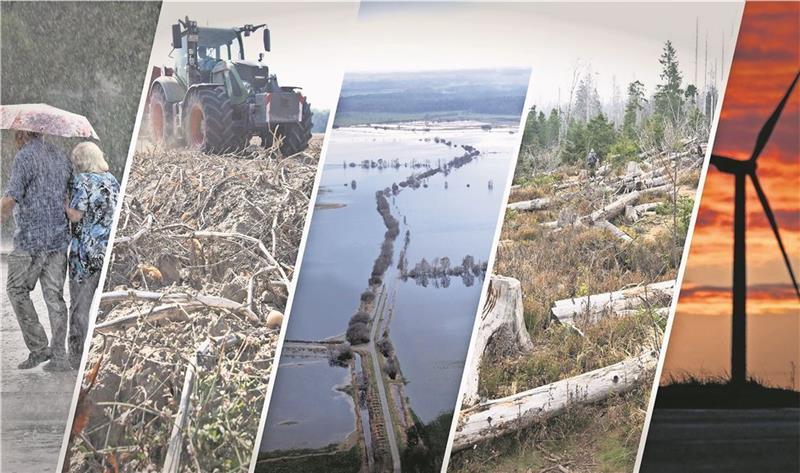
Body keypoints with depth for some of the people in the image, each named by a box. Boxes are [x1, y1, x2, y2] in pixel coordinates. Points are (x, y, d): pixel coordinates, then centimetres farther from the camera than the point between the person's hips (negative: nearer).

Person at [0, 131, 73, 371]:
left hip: (32, 238, -7)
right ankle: (59, 357, 4)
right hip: (60, 237, 7)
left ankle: (38, 347, 1)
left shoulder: (25, 157, -9)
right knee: (54, 295, 7)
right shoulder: (60, 156, 14)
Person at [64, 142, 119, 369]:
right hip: (111, 248, 6)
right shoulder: (112, 180, 10)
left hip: (87, 251, -6)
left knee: (81, 305, 2)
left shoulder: (82, 180, -10)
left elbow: (75, 215, -14)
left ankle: (79, 356, 5)